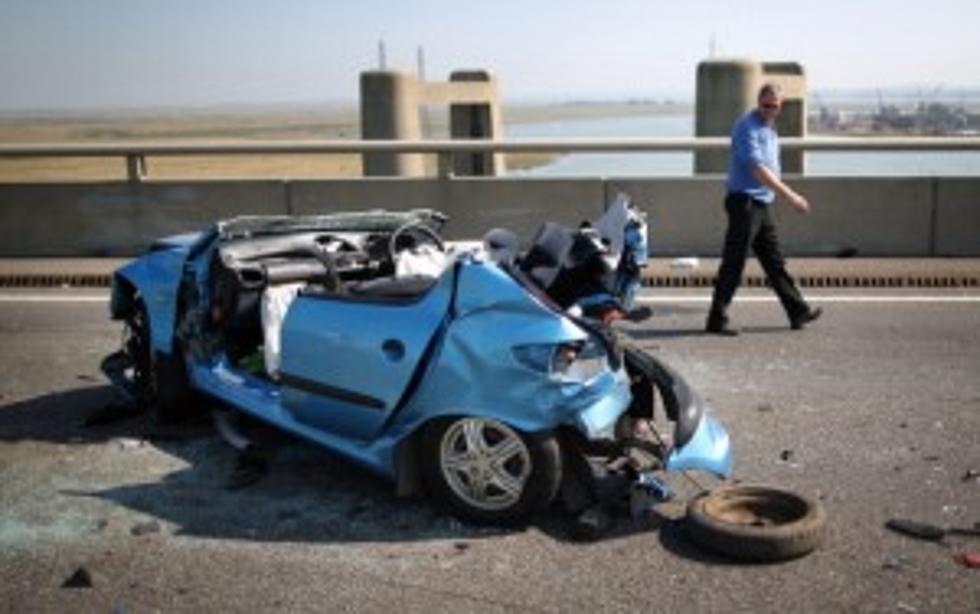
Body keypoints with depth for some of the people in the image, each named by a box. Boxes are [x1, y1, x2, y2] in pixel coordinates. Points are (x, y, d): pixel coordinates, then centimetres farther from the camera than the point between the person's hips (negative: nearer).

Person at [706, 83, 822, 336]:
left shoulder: (769, 128, 16)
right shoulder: (747, 127, -14)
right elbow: (758, 170, -23)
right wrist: (790, 196, -24)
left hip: (762, 203, 9)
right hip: (745, 202, -9)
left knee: (774, 262, 15)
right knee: (733, 264, -7)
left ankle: (798, 311, 22)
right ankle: (717, 320, -2)